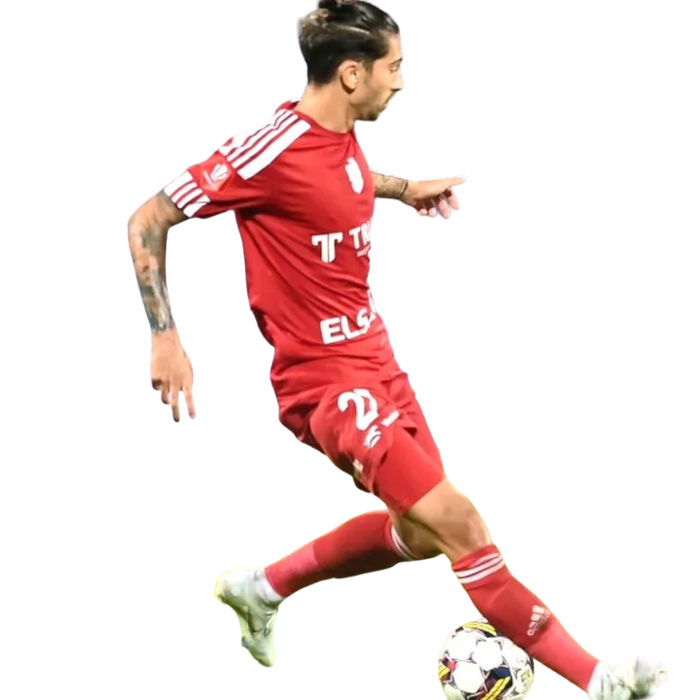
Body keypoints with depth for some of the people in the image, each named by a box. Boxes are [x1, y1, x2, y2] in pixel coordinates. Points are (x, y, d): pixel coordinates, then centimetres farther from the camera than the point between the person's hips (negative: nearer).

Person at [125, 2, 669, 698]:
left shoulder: (342, 135, 5)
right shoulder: (272, 148, -20)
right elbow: (146, 220, -16)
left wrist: (405, 187, 20)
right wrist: (165, 337, -20)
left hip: (375, 358, 10)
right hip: (326, 378, -10)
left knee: (419, 532, 17)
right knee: (455, 519, -17)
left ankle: (259, 587, 34)